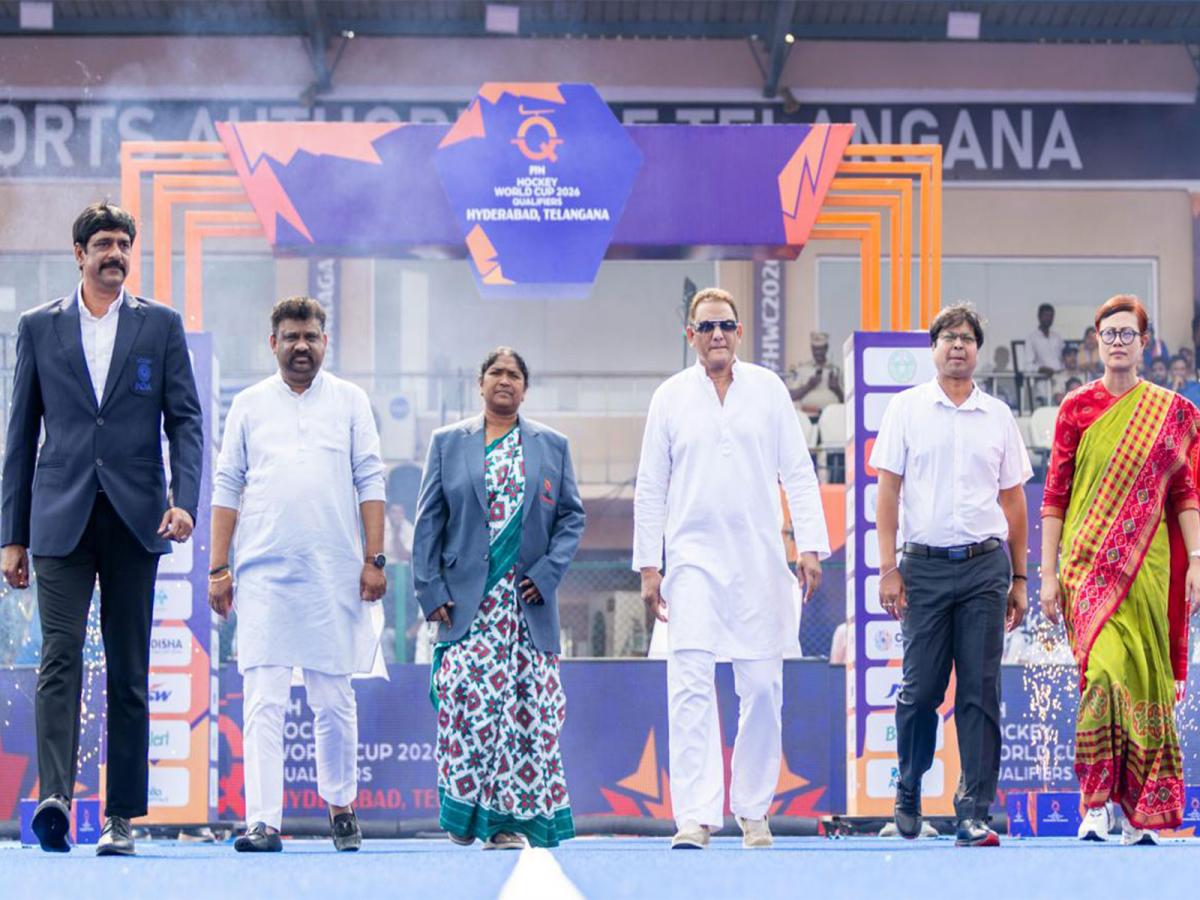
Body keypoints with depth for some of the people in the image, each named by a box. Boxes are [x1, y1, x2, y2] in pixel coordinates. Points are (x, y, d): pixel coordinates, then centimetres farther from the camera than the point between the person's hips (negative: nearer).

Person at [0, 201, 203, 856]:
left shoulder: (160, 324, 9)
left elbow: (185, 419, 5)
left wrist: (184, 500, -12)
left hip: (134, 517, 1)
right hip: (60, 517, 0)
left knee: (129, 671, 3)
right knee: (60, 655, -14)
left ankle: (121, 816, 7)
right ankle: (53, 795, -25)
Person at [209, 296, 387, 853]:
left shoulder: (350, 402, 9)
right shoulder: (248, 405, 10)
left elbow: (370, 483, 6)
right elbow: (227, 488, 9)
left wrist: (374, 560, -2)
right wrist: (219, 568, 3)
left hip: (334, 574, 0)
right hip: (262, 575, 0)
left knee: (333, 700, 4)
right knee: (263, 701, -7)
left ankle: (341, 806, 21)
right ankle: (263, 822, -10)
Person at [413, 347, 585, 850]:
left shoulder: (552, 446, 12)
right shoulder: (448, 443, 10)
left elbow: (571, 515, 11)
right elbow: (428, 521, 7)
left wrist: (548, 573, -4)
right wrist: (430, 590, -2)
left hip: (528, 601, 1)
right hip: (468, 600, -1)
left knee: (529, 706, -3)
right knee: (466, 695, -15)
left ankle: (511, 819, 3)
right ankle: (466, 808, -2)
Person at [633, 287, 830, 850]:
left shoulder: (768, 389, 7)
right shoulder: (670, 397, 6)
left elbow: (798, 474, 7)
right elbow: (650, 488, 8)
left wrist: (810, 546, -3)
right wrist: (648, 565, 2)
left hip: (759, 560, 1)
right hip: (693, 556, -1)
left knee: (762, 688, 3)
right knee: (690, 685, -12)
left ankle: (753, 811, 16)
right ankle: (695, 817, -16)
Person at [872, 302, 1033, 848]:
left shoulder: (998, 417, 11)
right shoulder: (907, 409, 5)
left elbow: (1013, 500, 14)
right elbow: (888, 491, 2)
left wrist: (1019, 579, 11)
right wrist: (888, 568, -6)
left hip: (985, 564, 1)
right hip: (925, 564, -1)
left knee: (980, 693, -4)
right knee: (921, 689, 0)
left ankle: (974, 813, -4)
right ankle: (908, 791, 23)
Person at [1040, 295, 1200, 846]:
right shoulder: (1077, 408, 6)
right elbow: (1055, 496, 5)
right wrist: (1047, 573, 0)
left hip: (1148, 564, 2)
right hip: (1089, 562, -2)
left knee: (1143, 678, 1)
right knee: (1104, 671, -17)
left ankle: (1138, 813, 9)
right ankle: (1096, 806, -16)